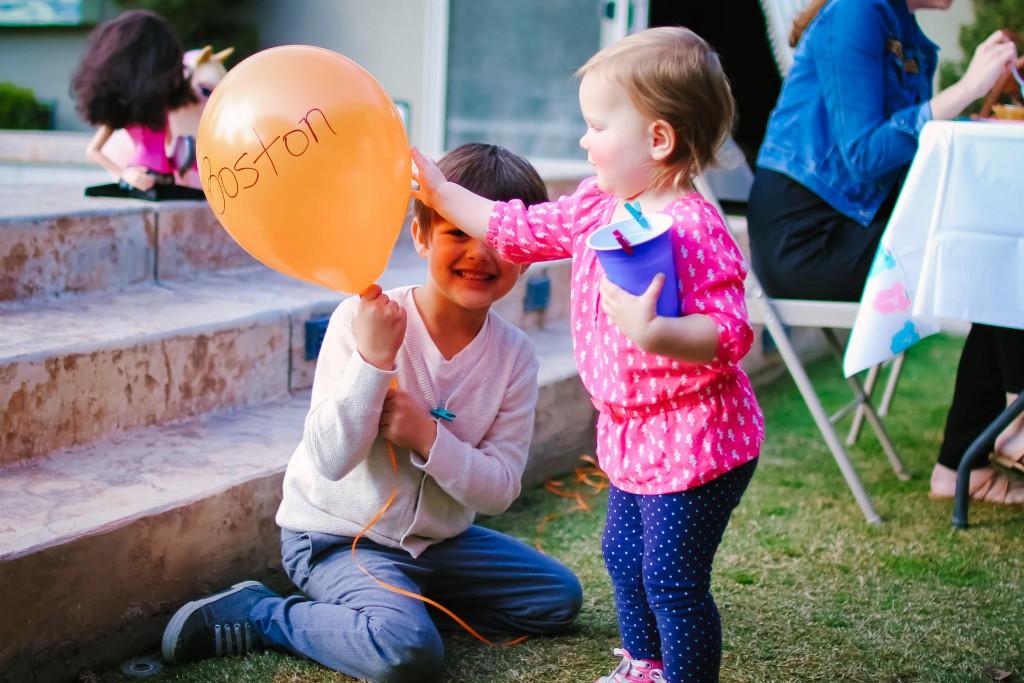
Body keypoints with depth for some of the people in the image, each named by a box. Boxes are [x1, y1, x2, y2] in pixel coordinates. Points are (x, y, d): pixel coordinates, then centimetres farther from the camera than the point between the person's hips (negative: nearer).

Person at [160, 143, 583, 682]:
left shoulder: (515, 355, -8)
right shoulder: (361, 320, -19)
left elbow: (499, 490, -9)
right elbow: (330, 460, -24)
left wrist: (427, 437, -25)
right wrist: (373, 359, -34)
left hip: (435, 537, 6)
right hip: (335, 535, -6)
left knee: (559, 597, 6)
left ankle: (402, 602, 10)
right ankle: (257, 615, -8)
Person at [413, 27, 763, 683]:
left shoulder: (692, 229, -25)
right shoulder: (598, 206, 4)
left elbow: (729, 334, -30)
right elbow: (521, 229, 15)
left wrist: (650, 332, -44)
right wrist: (441, 192, 15)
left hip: (693, 437, -10)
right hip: (634, 431, 10)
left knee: (672, 580, -1)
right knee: (623, 554, 24)